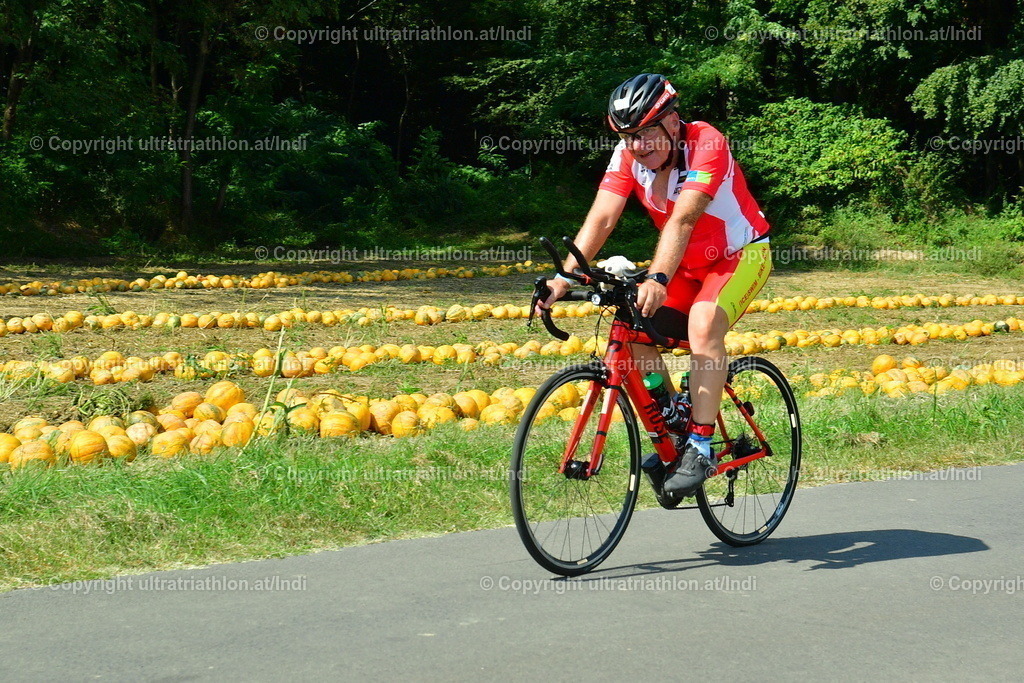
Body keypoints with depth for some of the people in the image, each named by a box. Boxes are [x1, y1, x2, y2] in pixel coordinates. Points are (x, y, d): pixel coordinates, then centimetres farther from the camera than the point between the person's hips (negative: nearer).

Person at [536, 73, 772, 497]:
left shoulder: (706, 144, -28)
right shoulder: (628, 155, -12)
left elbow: (683, 219, -41)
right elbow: (601, 218, -21)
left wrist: (657, 279, -54)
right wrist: (564, 278, -34)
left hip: (742, 255, -6)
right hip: (688, 264, 6)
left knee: (703, 321, -32)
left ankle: (699, 446, -27)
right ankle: (669, 425, 5)